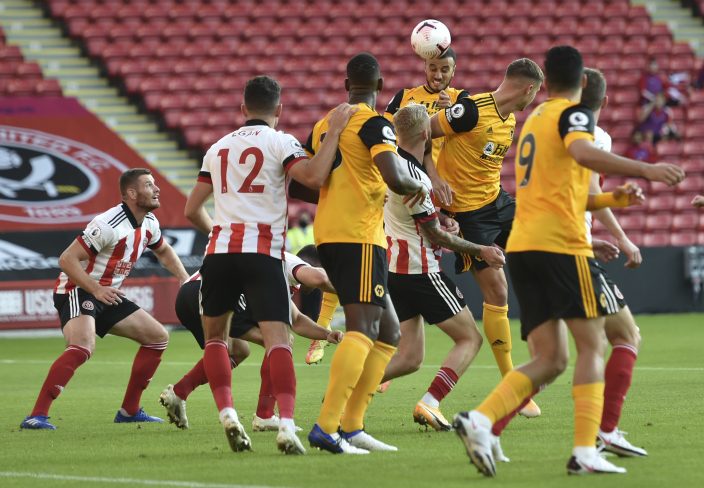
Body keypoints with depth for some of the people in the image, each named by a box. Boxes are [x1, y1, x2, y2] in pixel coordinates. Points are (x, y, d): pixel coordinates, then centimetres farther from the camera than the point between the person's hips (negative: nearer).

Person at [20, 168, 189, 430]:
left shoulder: (149, 223, 4)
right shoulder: (109, 224, -24)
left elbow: (163, 251, 27)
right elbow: (67, 259, -24)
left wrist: (185, 279, 11)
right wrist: (96, 289, -33)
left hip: (107, 295, 9)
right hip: (76, 291, -9)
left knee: (158, 337, 9)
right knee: (83, 347, -34)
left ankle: (129, 411, 16)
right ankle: (37, 415, -37)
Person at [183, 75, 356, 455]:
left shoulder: (218, 148, 19)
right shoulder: (280, 142, 3)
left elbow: (192, 210, 22)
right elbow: (314, 176, -16)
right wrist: (334, 131, -7)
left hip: (219, 251, 4)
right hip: (262, 253, -4)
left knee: (215, 335, 20)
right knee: (278, 338, -11)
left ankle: (226, 414, 4)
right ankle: (286, 425, -27)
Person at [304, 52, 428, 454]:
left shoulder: (323, 126, 16)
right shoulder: (374, 124, -7)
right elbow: (394, 178, -21)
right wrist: (419, 186, 0)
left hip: (327, 236, 8)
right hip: (359, 236, -8)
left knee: (388, 332, 13)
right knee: (362, 329, -15)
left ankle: (351, 426, 6)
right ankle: (327, 427, -28)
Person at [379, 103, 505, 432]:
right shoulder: (413, 177, -21)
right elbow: (437, 236, -11)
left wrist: (439, 219, 12)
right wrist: (481, 251, -1)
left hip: (394, 268, 9)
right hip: (419, 269, -9)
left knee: (410, 357, 11)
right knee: (470, 338, 3)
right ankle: (429, 404, -11)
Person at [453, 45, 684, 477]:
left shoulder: (535, 120, 24)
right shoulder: (573, 114, -2)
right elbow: (583, 153, -26)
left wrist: (611, 199, 25)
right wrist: (644, 170, -30)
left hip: (523, 246, 8)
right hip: (561, 245, -8)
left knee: (550, 360, 5)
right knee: (592, 347, 0)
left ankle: (480, 420, -13)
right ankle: (585, 452, -9)